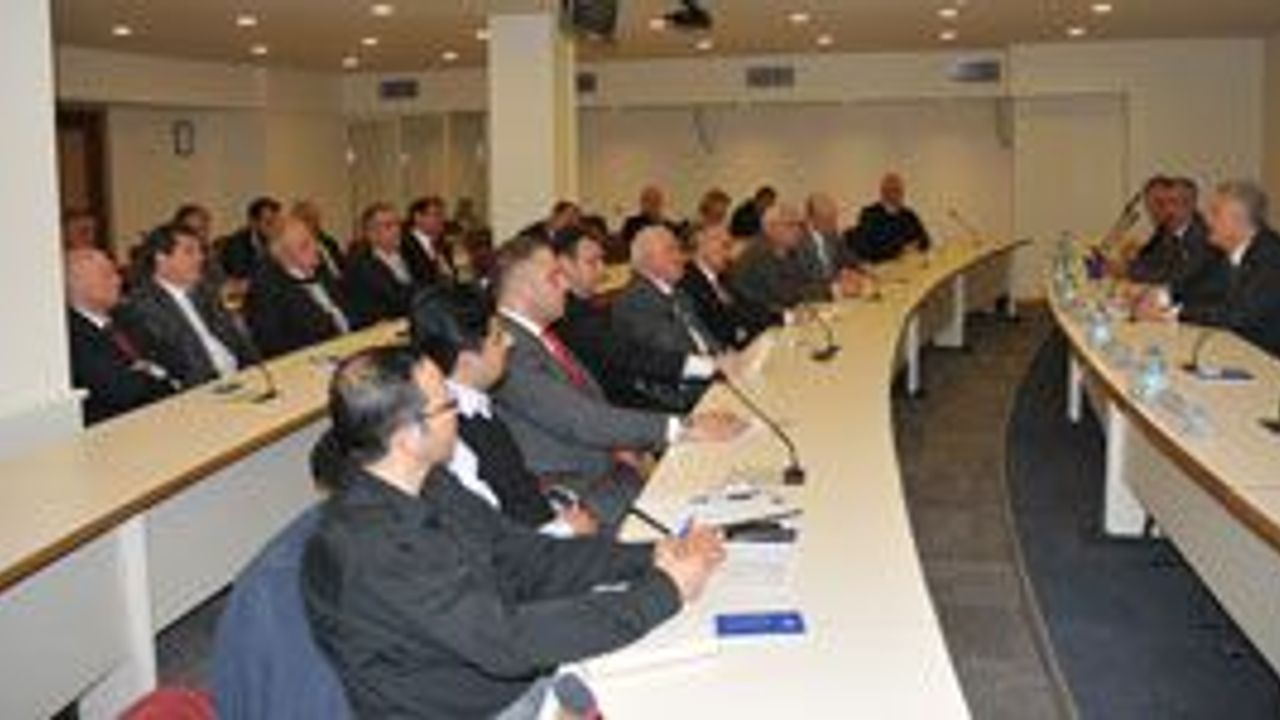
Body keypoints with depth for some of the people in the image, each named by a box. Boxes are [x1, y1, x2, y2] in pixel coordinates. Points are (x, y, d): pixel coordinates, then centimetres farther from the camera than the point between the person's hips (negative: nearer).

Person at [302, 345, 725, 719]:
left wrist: (650, 558, -7)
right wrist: (664, 591, -24)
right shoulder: (366, 549, -29)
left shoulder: (428, 486, -1)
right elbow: (505, 640, -30)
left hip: (525, 673, 7)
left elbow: (528, 558, 5)